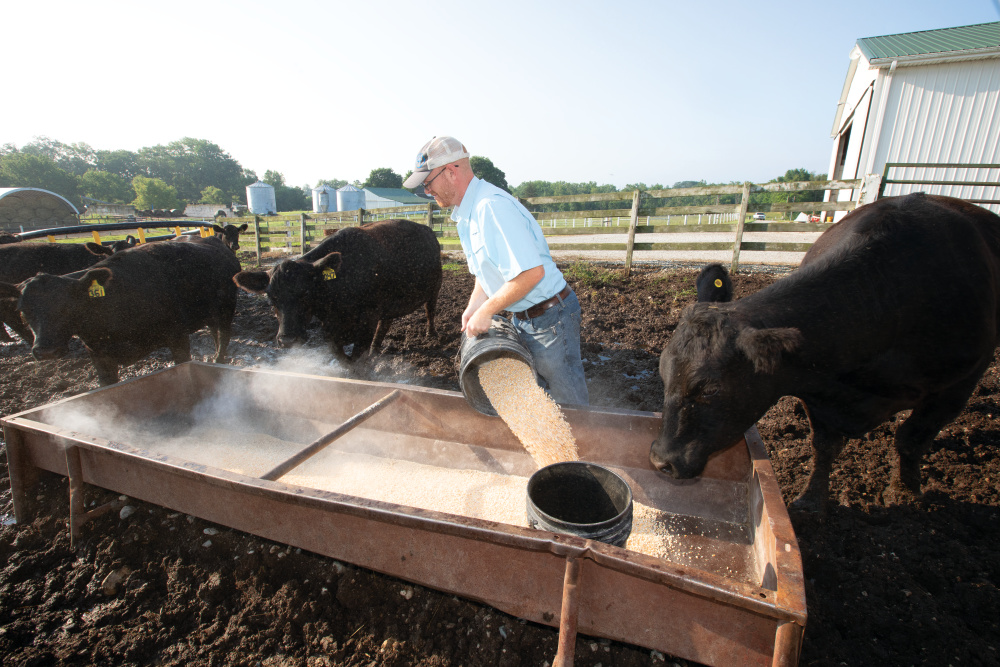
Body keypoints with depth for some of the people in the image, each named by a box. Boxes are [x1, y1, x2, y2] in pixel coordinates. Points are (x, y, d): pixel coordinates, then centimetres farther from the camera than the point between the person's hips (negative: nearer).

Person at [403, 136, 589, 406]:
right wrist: (473, 307, 1)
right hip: (523, 318, 10)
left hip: (549, 318, -10)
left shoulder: (492, 206, -23)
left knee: (568, 404, 7)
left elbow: (531, 272, -30)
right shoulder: (467, 213, 10)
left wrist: (486, 311, -21)